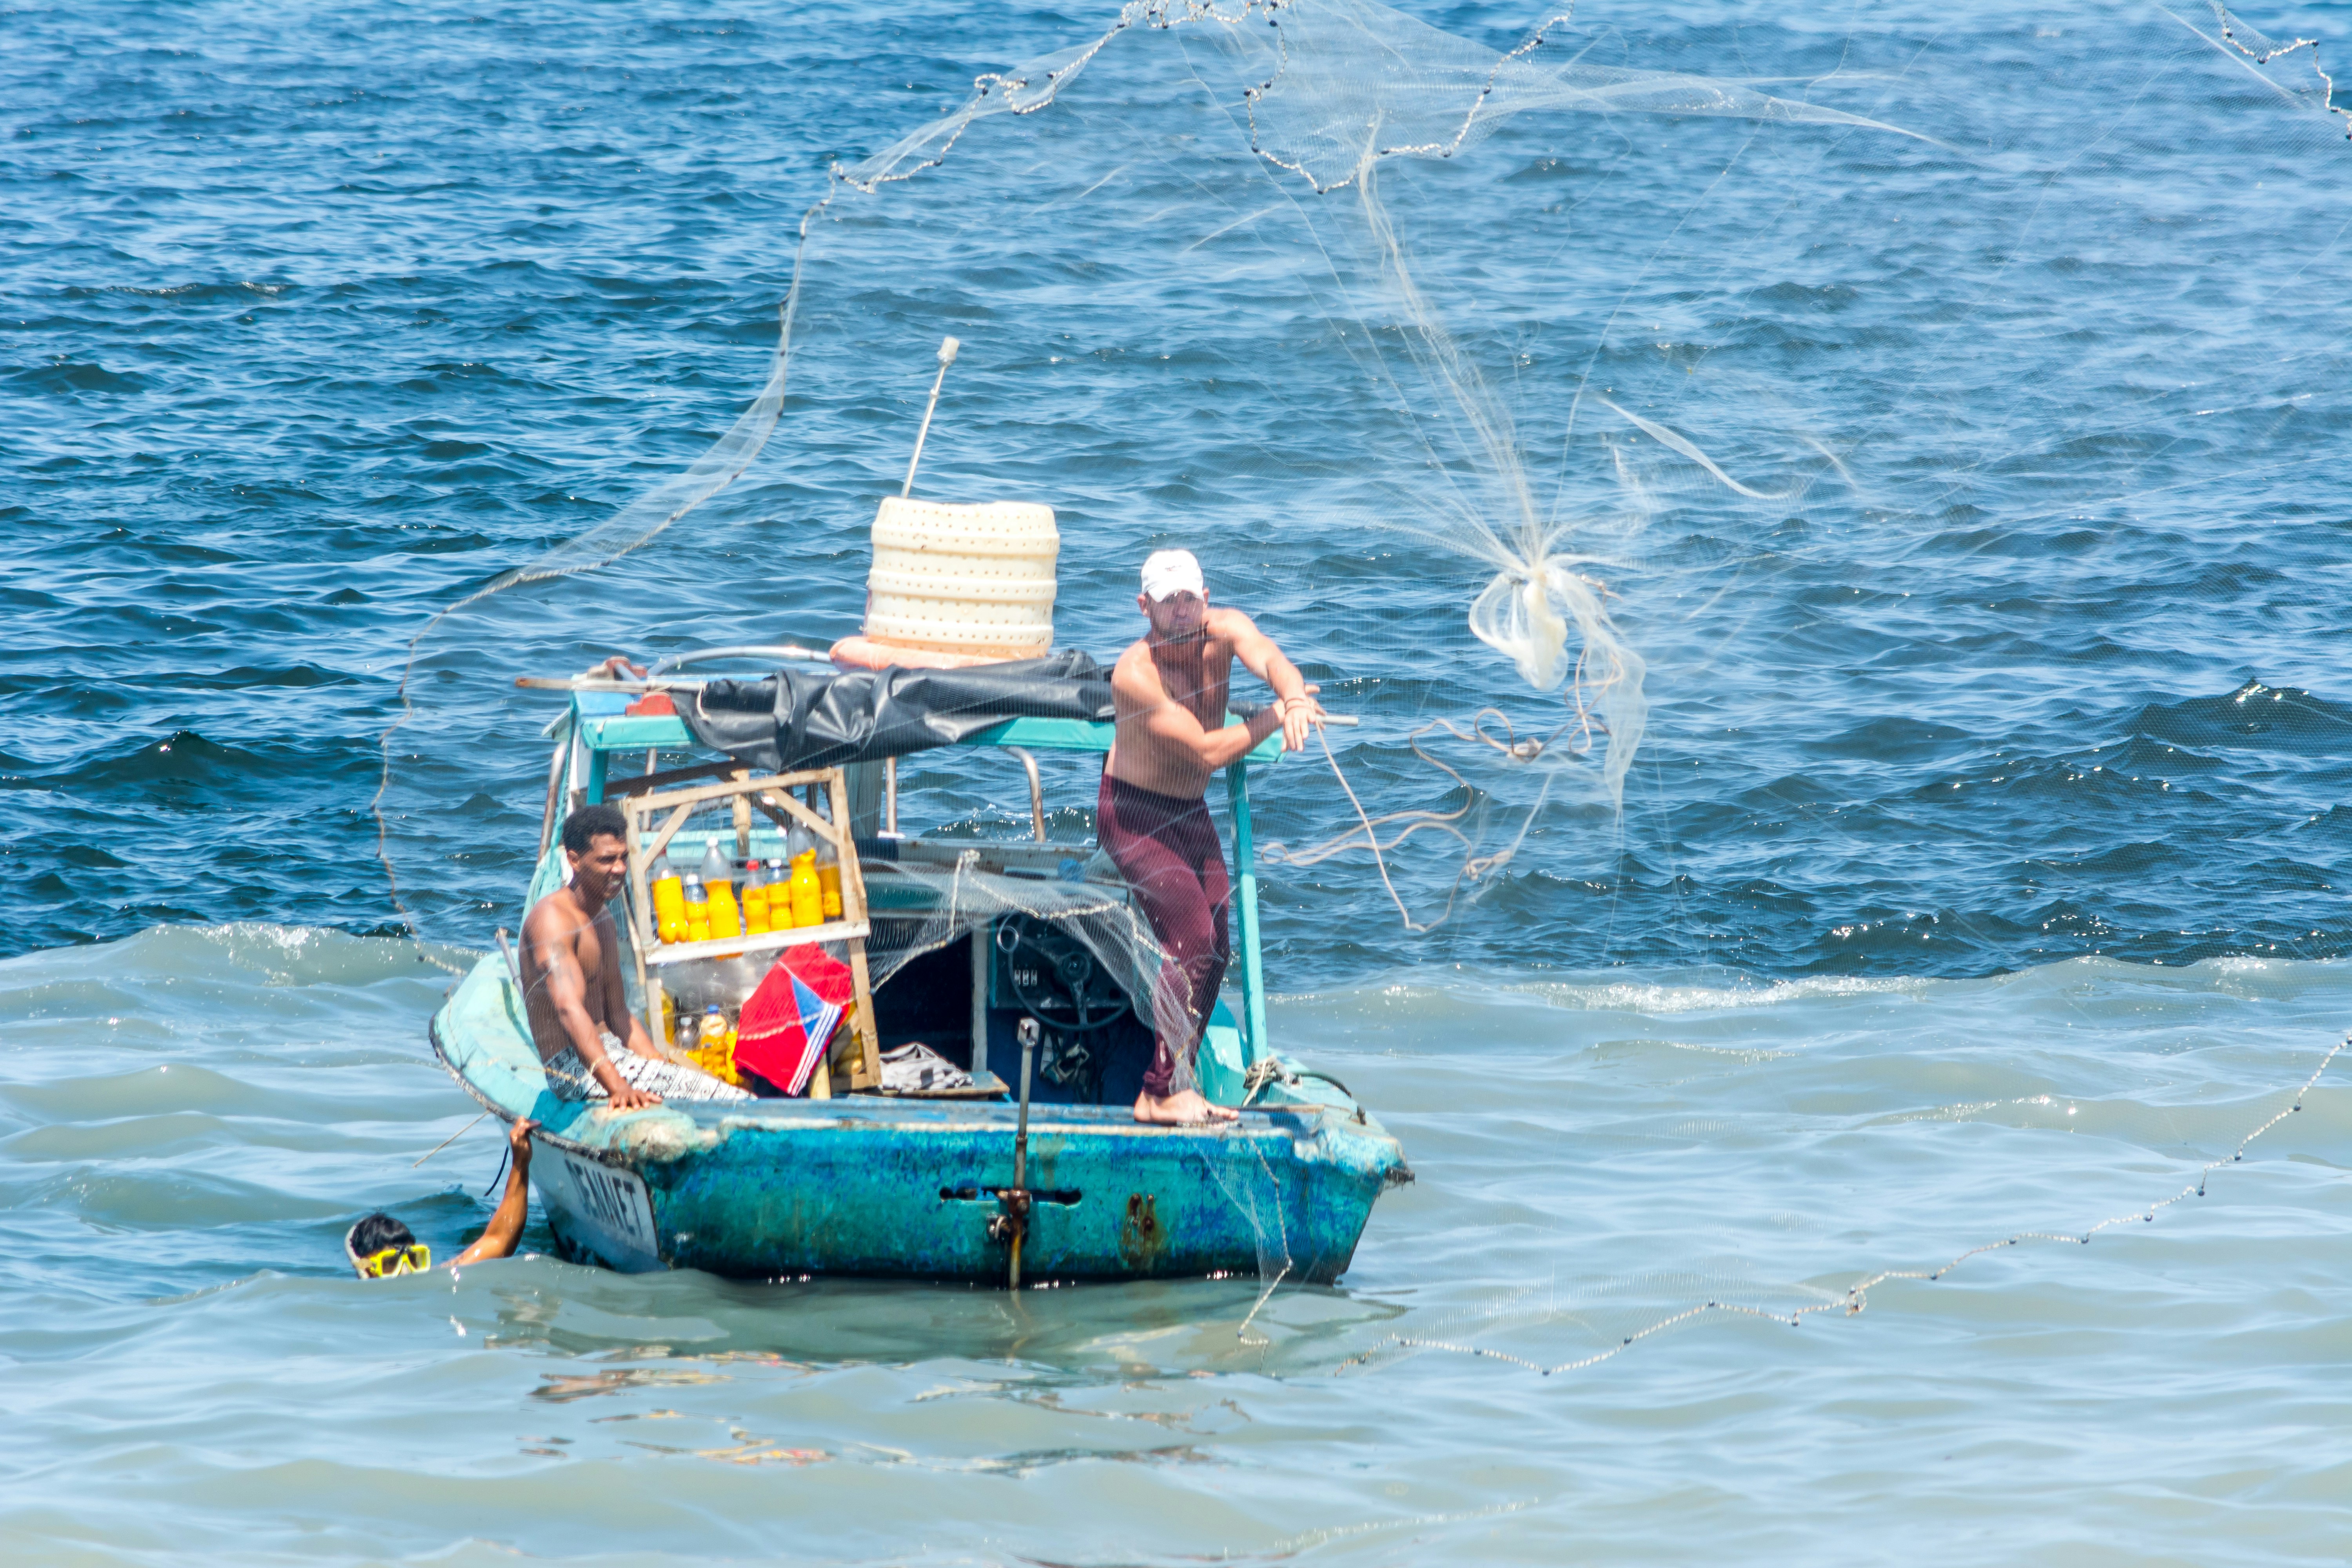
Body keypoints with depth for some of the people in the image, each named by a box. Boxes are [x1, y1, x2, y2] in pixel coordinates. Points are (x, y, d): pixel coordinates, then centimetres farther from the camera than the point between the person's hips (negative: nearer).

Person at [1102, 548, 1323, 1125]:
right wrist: (1277, 716, -25)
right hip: (1134, 813, -7)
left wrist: (1296, 697, -54)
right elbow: (1208, 752, -28)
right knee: (1192, 939, -17)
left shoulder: (1225, 631, -10)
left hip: (1191, 813, 7)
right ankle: (1161, 1094, -13)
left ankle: (1171, 1087, 18)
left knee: (1215, 952, 8)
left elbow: (1268, 658, -33)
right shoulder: (1135, 673, -26)